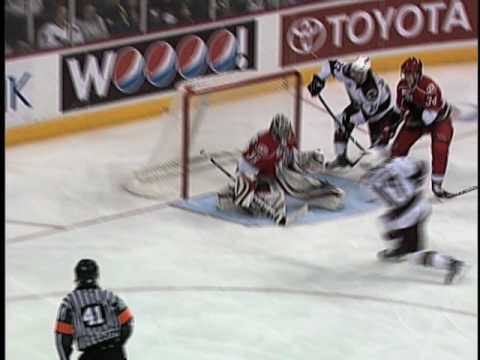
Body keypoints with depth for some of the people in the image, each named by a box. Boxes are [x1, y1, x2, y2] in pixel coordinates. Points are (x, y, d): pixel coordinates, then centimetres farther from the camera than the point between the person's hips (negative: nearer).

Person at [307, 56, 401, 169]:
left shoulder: (373, 88, -43)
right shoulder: (347, 71, -29)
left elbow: (369, 111, -35)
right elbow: (331, 64, -12)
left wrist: (352, 120, -29)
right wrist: (318, 80, -13)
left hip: (380, 105, -6)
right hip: (358, 103, 6)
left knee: (378, 136, -14)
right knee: (341, 123, -2)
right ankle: (341, 157, 7)